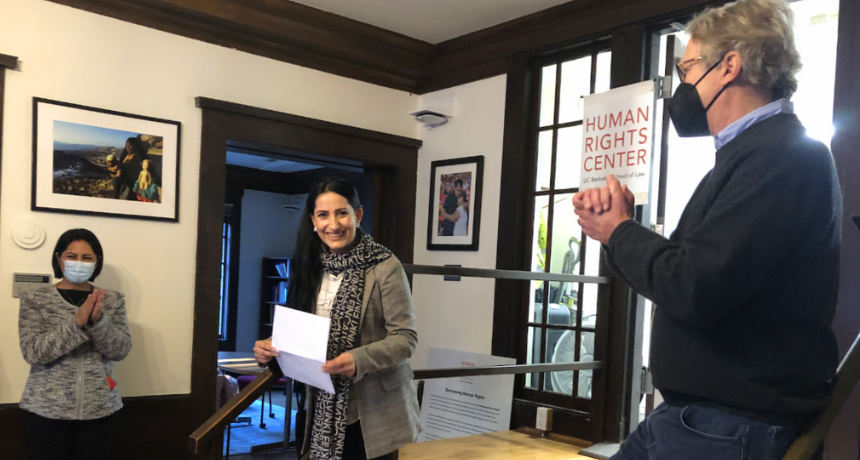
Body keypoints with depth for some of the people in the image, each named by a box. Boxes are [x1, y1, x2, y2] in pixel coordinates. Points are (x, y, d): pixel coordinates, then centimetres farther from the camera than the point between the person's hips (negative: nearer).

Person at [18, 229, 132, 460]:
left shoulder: (112, 300, 4)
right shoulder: (35, 299, 0)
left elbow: (120, 350, -5)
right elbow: (33, 352, -11)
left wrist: (98, 320, -21)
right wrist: (77, 321, -23)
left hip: (100, 409, 2)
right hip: (46, 409, -1)